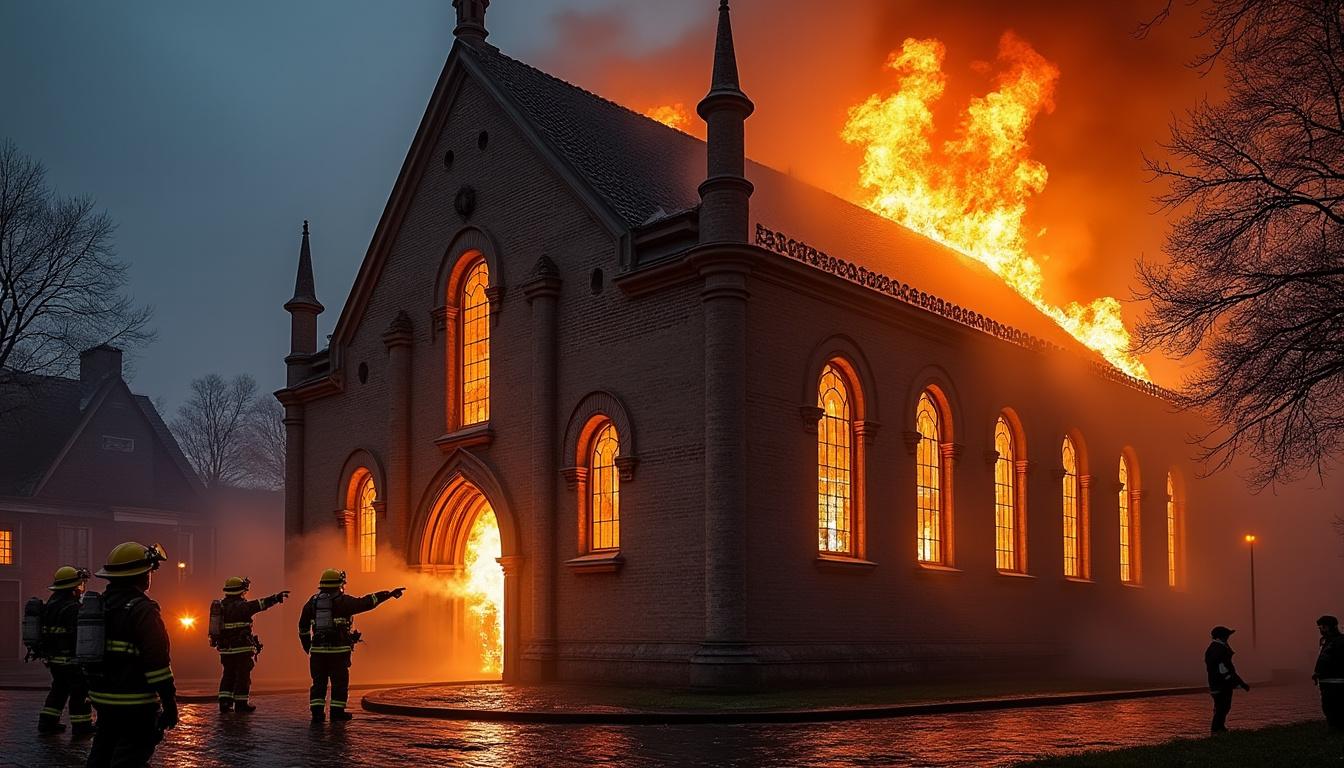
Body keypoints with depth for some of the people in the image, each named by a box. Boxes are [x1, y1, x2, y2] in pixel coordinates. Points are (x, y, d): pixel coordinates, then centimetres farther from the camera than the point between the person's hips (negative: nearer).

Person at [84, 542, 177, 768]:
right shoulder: (142, 611, -17)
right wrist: (170, 703, -15)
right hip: (134, 704, -9)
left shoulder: (99, 604, 10)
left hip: (102, 697, 9)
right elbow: (158, 662, -20)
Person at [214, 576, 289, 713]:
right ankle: (241, 703, 5)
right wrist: (276, 597, -27)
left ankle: (224, 702, 10)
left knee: (228, 675, 15)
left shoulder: (221, 605, 10)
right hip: (241, 648, -8)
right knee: (243, 676, 2)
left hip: (225, 648, 8)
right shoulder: (241, 606, -15)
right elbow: (260, 604, -23)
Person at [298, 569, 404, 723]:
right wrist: (388, 594, -8)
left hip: (318, 649, 4)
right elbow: (365, 603, -11)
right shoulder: (342, 601, -6)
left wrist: (306, 644, 30)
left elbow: (303, 625, 17)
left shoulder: (313, 601, 10)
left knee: (319, 682, 9)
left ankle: (317, 711, 5)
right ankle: (337, 712, 6)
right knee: (340, 682, 5)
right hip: (339, 650, -4)